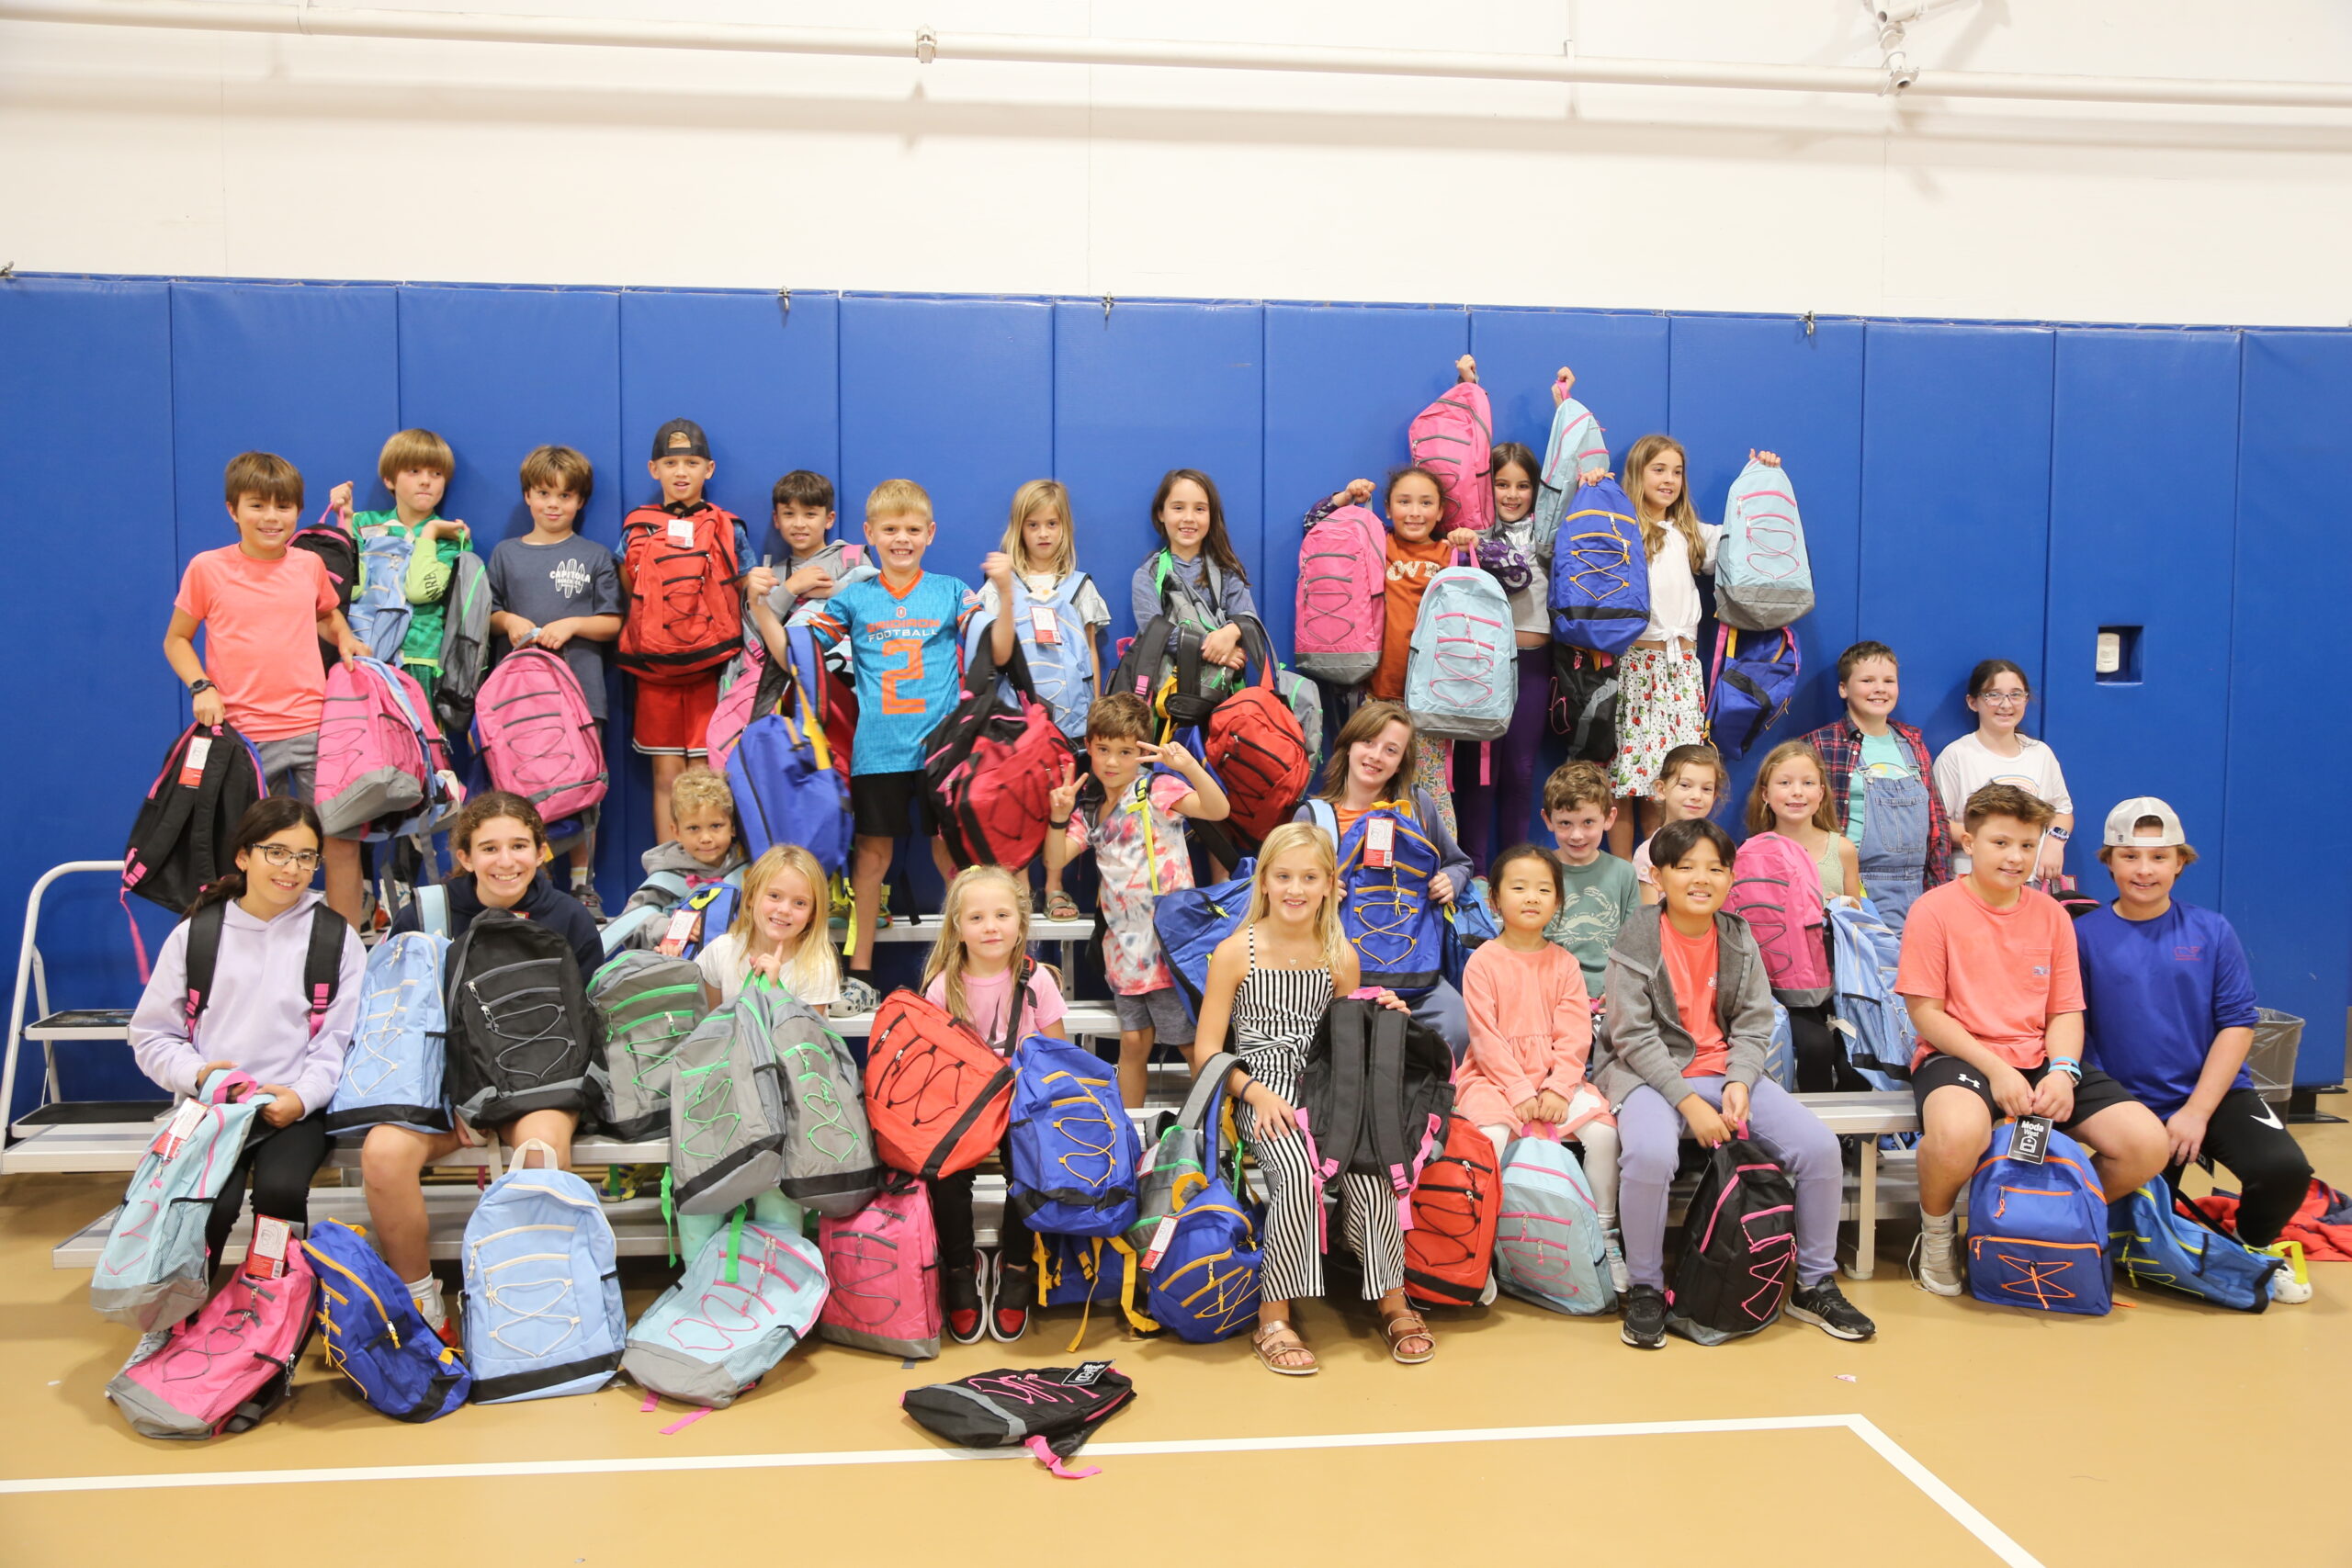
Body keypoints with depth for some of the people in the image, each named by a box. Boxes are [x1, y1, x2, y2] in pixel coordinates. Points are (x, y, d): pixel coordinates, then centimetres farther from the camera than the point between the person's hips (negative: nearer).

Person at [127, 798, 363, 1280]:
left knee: (280, 1188, -29)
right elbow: (152, 1035, 10)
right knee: (213, 1202, -26)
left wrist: (304, 1096, -15)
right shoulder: (196, 934, 10)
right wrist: (196, 1073, -10)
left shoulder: (335, 935, 8)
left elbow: (342, 1037, 1)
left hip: (296, 1109, -1)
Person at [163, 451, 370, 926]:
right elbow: (176, 640, 9)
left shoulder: (309, 565, 10)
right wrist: (201, 688, -8)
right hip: (244, 733, -2)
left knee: (342, 839, -3)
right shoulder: (208, 568, 2)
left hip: (315, 728, 2)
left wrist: (345, 638, 8)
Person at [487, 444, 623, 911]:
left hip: (580, 688, -1)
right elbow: (486, 614, 15)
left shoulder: (595, 557, 9)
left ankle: (582, 886, 8)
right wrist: (509, 622, -5)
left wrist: (571, 625, -10)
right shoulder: (506, 553, 13)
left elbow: (612, 623, 6)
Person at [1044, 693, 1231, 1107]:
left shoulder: (1157, 787, -8)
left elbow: (1217, 810, -23)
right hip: (1125, 942, 6)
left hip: (1170, 939, -6)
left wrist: (1190, 766, -40)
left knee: (1192, 1041, 1)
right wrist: (1060, 816, -12)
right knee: (1133, 1042, 13)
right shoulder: (1090, 805, 11)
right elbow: (1056, 861, 5)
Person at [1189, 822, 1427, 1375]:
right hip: (1262, 1095, -3)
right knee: (1298, 1174, -32)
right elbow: (1207, 1050, -1)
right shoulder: (1236, 952, 0)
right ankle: (1273, 1320, -19)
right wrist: (1257, 1093, -15)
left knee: (1369, 1174, -26)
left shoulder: (1342, 957, 11)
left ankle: (1393, 1303, -5)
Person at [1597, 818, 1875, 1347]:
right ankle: (1645, 1289, -12)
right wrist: (1689, 1102, -20)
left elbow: (1753, 1025, 5)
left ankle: (1814, 1284, 9)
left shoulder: (1739, 940, 5)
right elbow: (1634, 1036, -12)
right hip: (1652, 1073, -4)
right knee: (1649, 1154, -35)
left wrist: (1738, 1082, -15)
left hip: (1727, 1070, 5)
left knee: (1820, 1146, -13)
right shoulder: (1637, 941, -8)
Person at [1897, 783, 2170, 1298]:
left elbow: (2066, 1011, 11)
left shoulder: (2051, 914, 12)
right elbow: (1925, 1012, -6)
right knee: (1958, 1134, -40)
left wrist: (2063, 1070, -10)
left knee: (2148, 1145, -16)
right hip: (1958, 1057, -5)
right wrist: (1994, 1068, -17)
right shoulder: (1935, 910, -3)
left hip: (2038, 1059, 5)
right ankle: (1936, 1231, -5)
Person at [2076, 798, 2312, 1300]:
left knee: (2284, 1168, -24)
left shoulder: (2211, 932, 1)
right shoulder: (2085, 935, -2)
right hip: (2129, 1105, 0)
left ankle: (2253, 1250, 8)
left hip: (2215, 1093, 1)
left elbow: (2237, 1024, -2)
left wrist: (2197, 1112, -10)